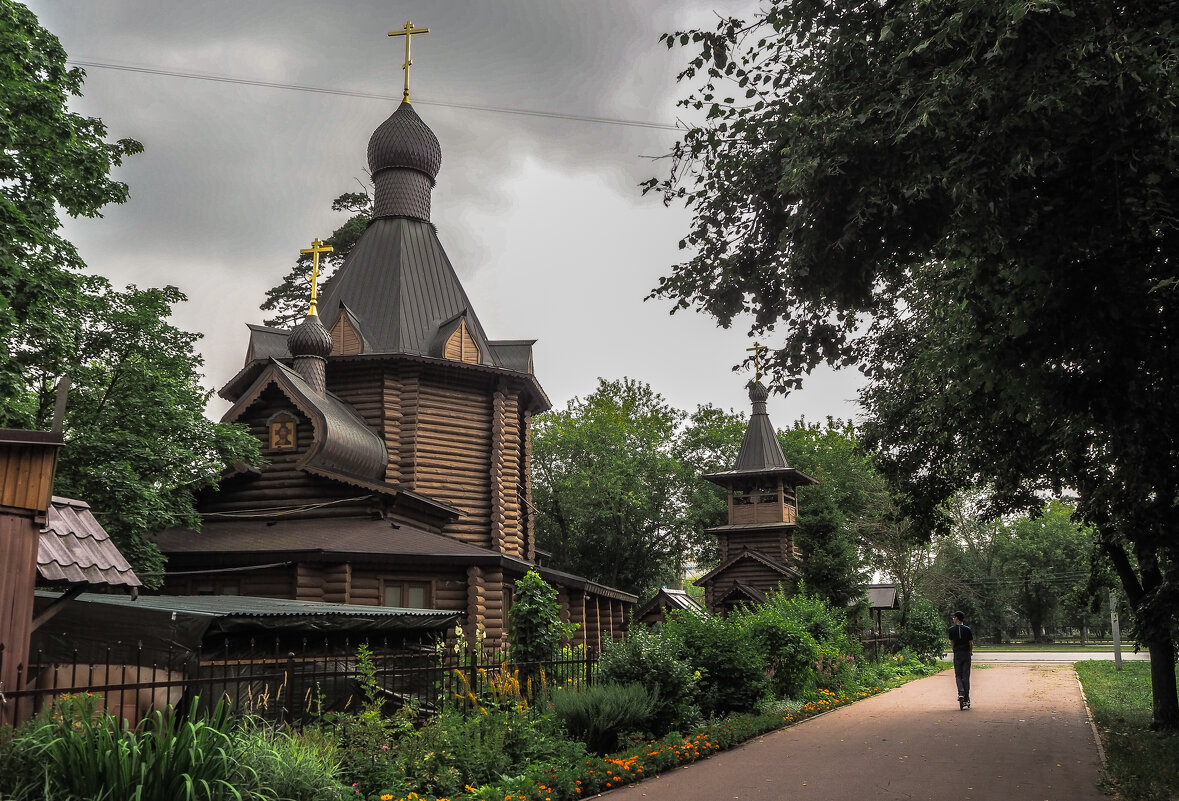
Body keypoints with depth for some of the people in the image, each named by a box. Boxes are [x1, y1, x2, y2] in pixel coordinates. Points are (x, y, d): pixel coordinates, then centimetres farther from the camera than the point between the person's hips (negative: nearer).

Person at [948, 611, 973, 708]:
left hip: (957, 654, -1)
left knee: (958, 675, 10)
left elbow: (951, 643, 4)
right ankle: (966, 699, 6)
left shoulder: (952, 629, -3)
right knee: (966, 676, 6)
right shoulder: (968, 629, -2)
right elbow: (971, 643, 1)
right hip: (966, 654, 1)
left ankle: (961, 692, -15)